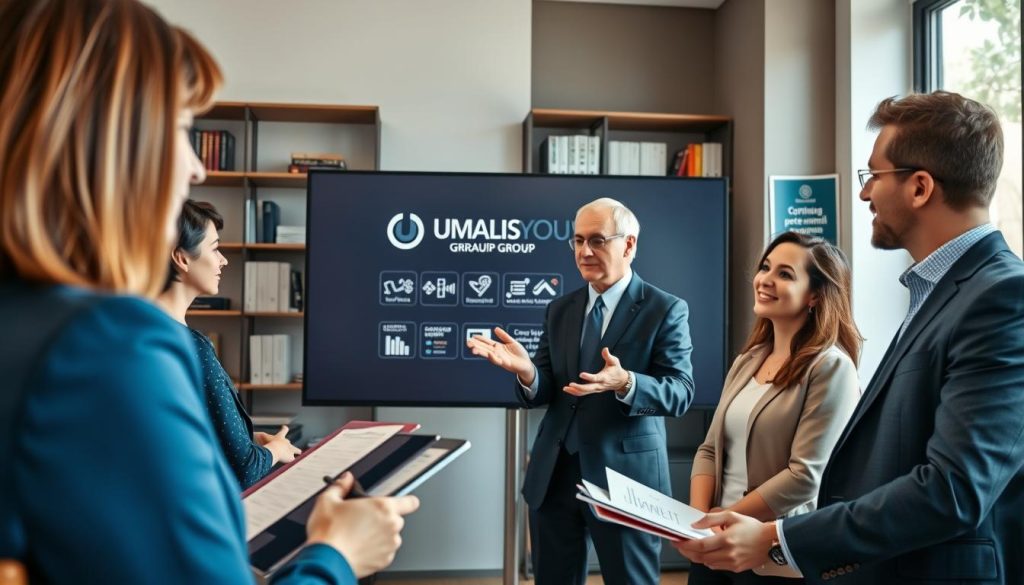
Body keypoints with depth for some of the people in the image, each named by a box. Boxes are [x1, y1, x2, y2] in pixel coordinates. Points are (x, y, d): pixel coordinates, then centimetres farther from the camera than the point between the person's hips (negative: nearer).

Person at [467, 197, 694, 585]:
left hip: (624, 474, -4)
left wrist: (625, 383, -33)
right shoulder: (559, 309, 9)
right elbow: (544, 391, 4)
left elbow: (680, 393, -13)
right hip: (554, 473, 5)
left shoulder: (664, 309, -6)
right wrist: (526, 370, -20)